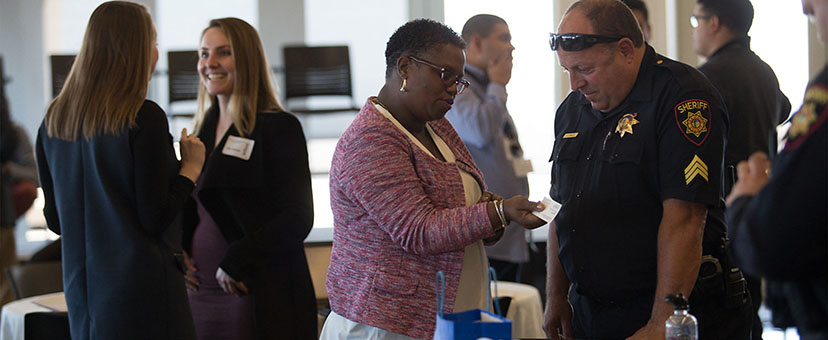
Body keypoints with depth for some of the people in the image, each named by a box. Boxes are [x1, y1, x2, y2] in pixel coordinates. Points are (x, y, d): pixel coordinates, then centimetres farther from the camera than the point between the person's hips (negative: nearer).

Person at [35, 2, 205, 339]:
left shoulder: (53, 121, 6)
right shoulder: (144, 117, -13)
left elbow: (55, 219, 13)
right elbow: (155, 218, -15)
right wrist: (191, 166, -1)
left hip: (81, 288, 7)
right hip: (141, 286, -7)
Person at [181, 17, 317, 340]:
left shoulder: (280, 128, -6)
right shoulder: (205, 131, 14)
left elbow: (297, 217, -13)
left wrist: (236, 263, -17)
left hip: (260, 297, -6)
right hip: (199, 292, 6)